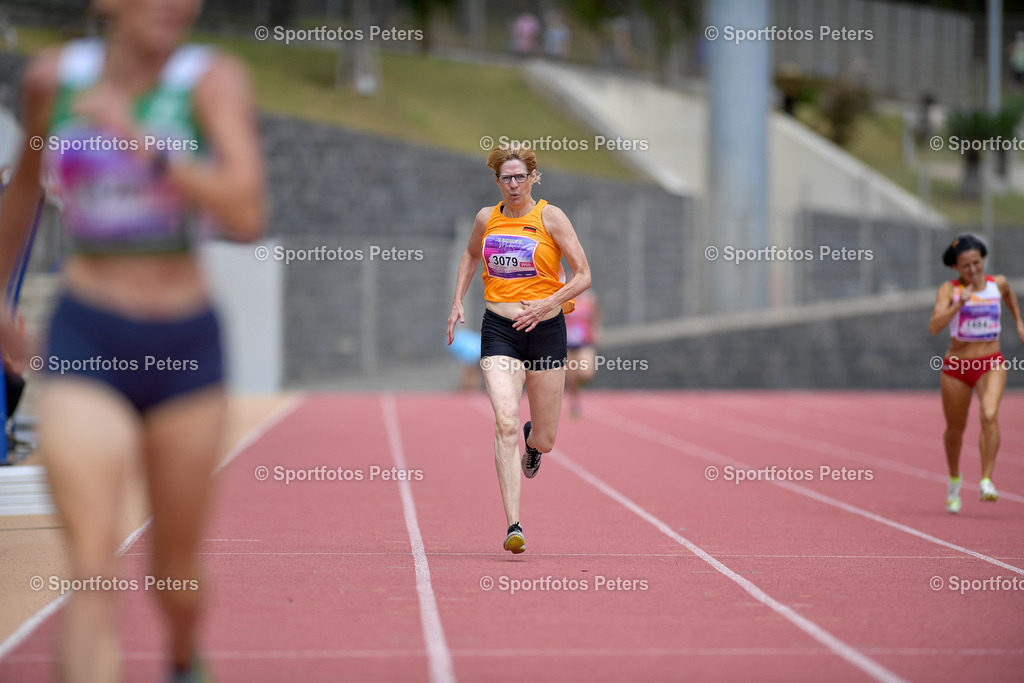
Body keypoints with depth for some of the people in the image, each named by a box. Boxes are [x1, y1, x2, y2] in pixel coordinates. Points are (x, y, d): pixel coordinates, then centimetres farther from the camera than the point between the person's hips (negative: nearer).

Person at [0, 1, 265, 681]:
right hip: (85, 344, 0)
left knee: (178, 571, 16)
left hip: (185, 345, 1)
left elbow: (246, 216, -22)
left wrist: (143, 144, -30)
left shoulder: (214, 80, -7)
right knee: (93, 573, -16)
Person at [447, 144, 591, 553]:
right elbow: (470, 255, 28)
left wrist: (547, 304, -18)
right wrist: (457, 302, 16)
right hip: (499, 331, 1)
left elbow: (583, 276, -5)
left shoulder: (550, 217, -4)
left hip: (545, 329, -1)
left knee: (544, 440, 6)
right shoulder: (486, 218, 6)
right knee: (505, 424, -18)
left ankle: (534, 440, 48)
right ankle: (513, 526, -20)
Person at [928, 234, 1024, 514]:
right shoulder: (949, 289, -11)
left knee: (990, 416, -26)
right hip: (956, 367, -1)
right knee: (955, 429, 14)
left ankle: (987, 481, -26)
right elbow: (934, 327, -26)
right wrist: (960, 304, -35)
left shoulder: (997, 283, 0)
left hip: (991, 365, 1)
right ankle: (954, 479, 40)